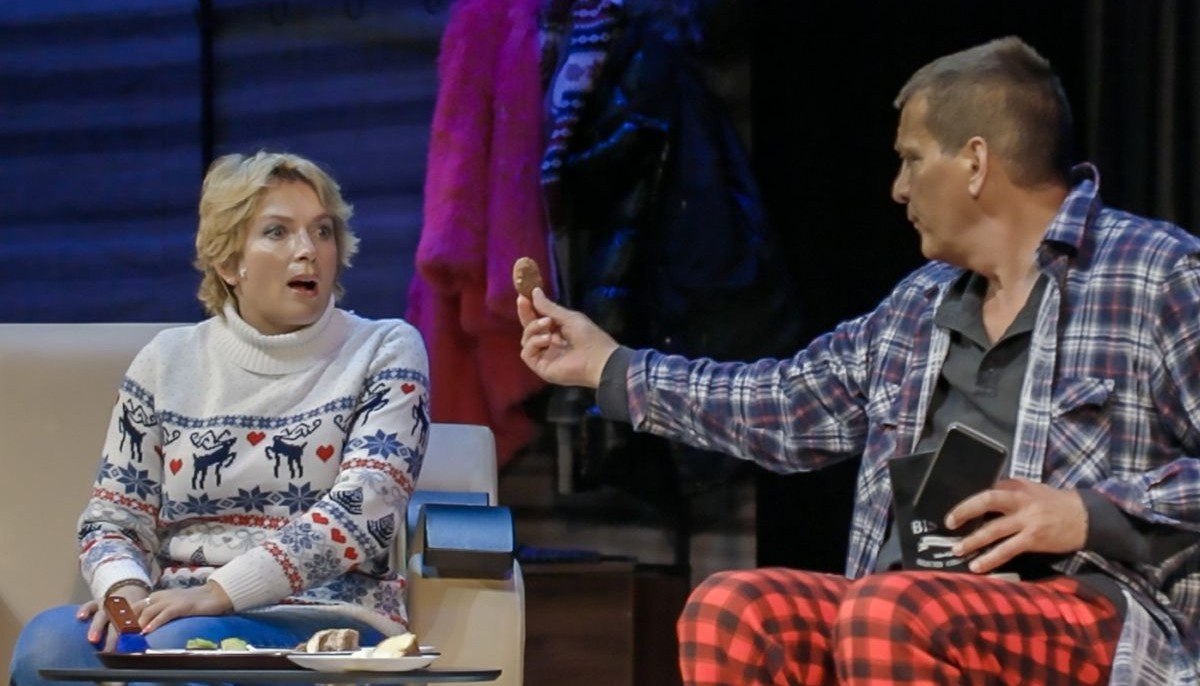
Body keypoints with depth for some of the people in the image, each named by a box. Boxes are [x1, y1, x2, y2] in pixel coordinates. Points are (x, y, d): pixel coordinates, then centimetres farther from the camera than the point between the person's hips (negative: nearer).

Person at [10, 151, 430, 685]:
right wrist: (126, 590, -12)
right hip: (178, 618, 4)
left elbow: (362, 513, -9)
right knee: (49, 641, -29)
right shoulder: (167, 362, 14)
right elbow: (113, 518, 14)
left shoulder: (386, 354, 5)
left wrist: (219, 593, -21)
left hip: (329, 626, -3)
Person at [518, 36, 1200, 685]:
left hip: (1103, 614, -7)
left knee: (888, 614, -35)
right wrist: (608, 365, 34)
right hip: (917, 614, 7)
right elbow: (788, 407, 32)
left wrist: (1092, 513, -18)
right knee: (730, 612, -19)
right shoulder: (923, 303, 22)